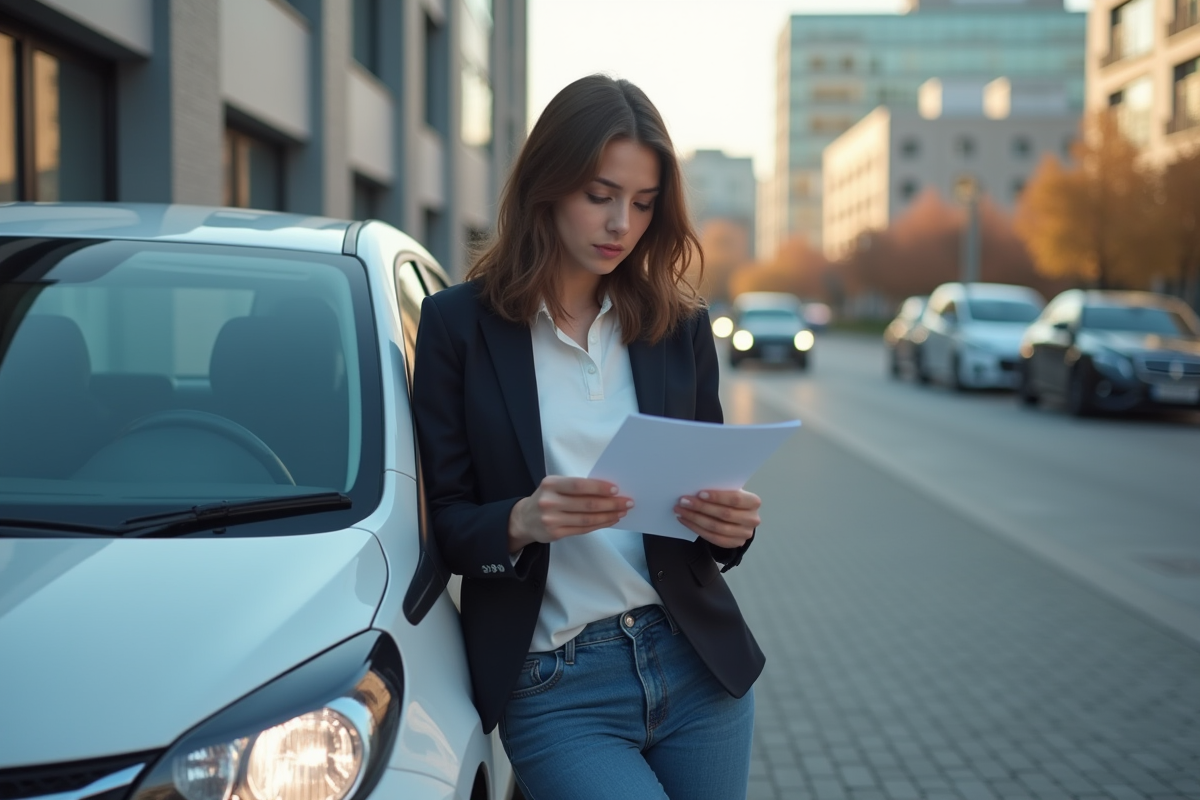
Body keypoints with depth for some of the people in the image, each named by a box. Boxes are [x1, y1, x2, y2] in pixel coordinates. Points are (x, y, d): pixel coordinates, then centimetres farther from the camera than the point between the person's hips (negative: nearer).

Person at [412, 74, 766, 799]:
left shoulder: (680, 324, 6)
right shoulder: (458, 324, -2)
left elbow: (710, 487, 11)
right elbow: (444, 522, -2)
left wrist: (731, 523, -11)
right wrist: (522, 521, -23)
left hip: (696, 665, 4)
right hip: (553, 690, -3)